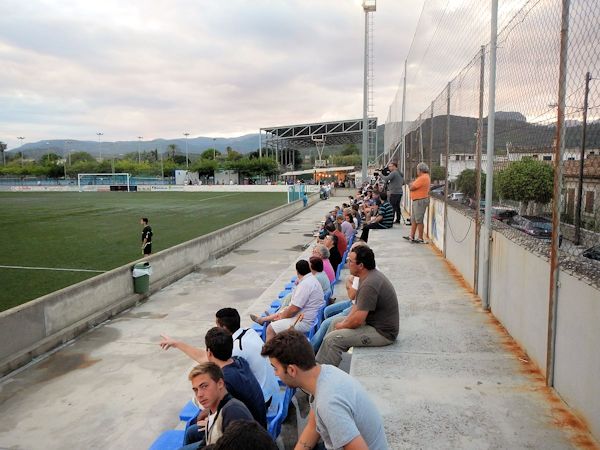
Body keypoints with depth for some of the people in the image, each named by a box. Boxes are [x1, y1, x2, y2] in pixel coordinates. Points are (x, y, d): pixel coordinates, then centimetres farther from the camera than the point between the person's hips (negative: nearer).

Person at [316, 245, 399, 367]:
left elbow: (357, 320, -27)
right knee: (335, 322, 18)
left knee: (333, 339, -16)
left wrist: (342, 325, -7)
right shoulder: (371, 275, 4)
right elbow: (359, 305, 14)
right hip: (374, 322, 11)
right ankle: (319, 363, 24)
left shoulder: (369, 284, -28)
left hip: (382, 333, -11)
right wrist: (345, 321, 3)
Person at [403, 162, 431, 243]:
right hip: (417, 201, 11)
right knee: (413, 219, 14)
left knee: (419, 220, -6)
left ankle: (420, 239, -1)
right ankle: (411, 236, 20)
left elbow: (412, 188, -18)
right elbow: (415, 186, 17)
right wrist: (412, 185, 0)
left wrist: (410, 185, 1)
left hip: (420, 201, -11)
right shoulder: (425, 176, 17)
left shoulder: (423, 178, -19)